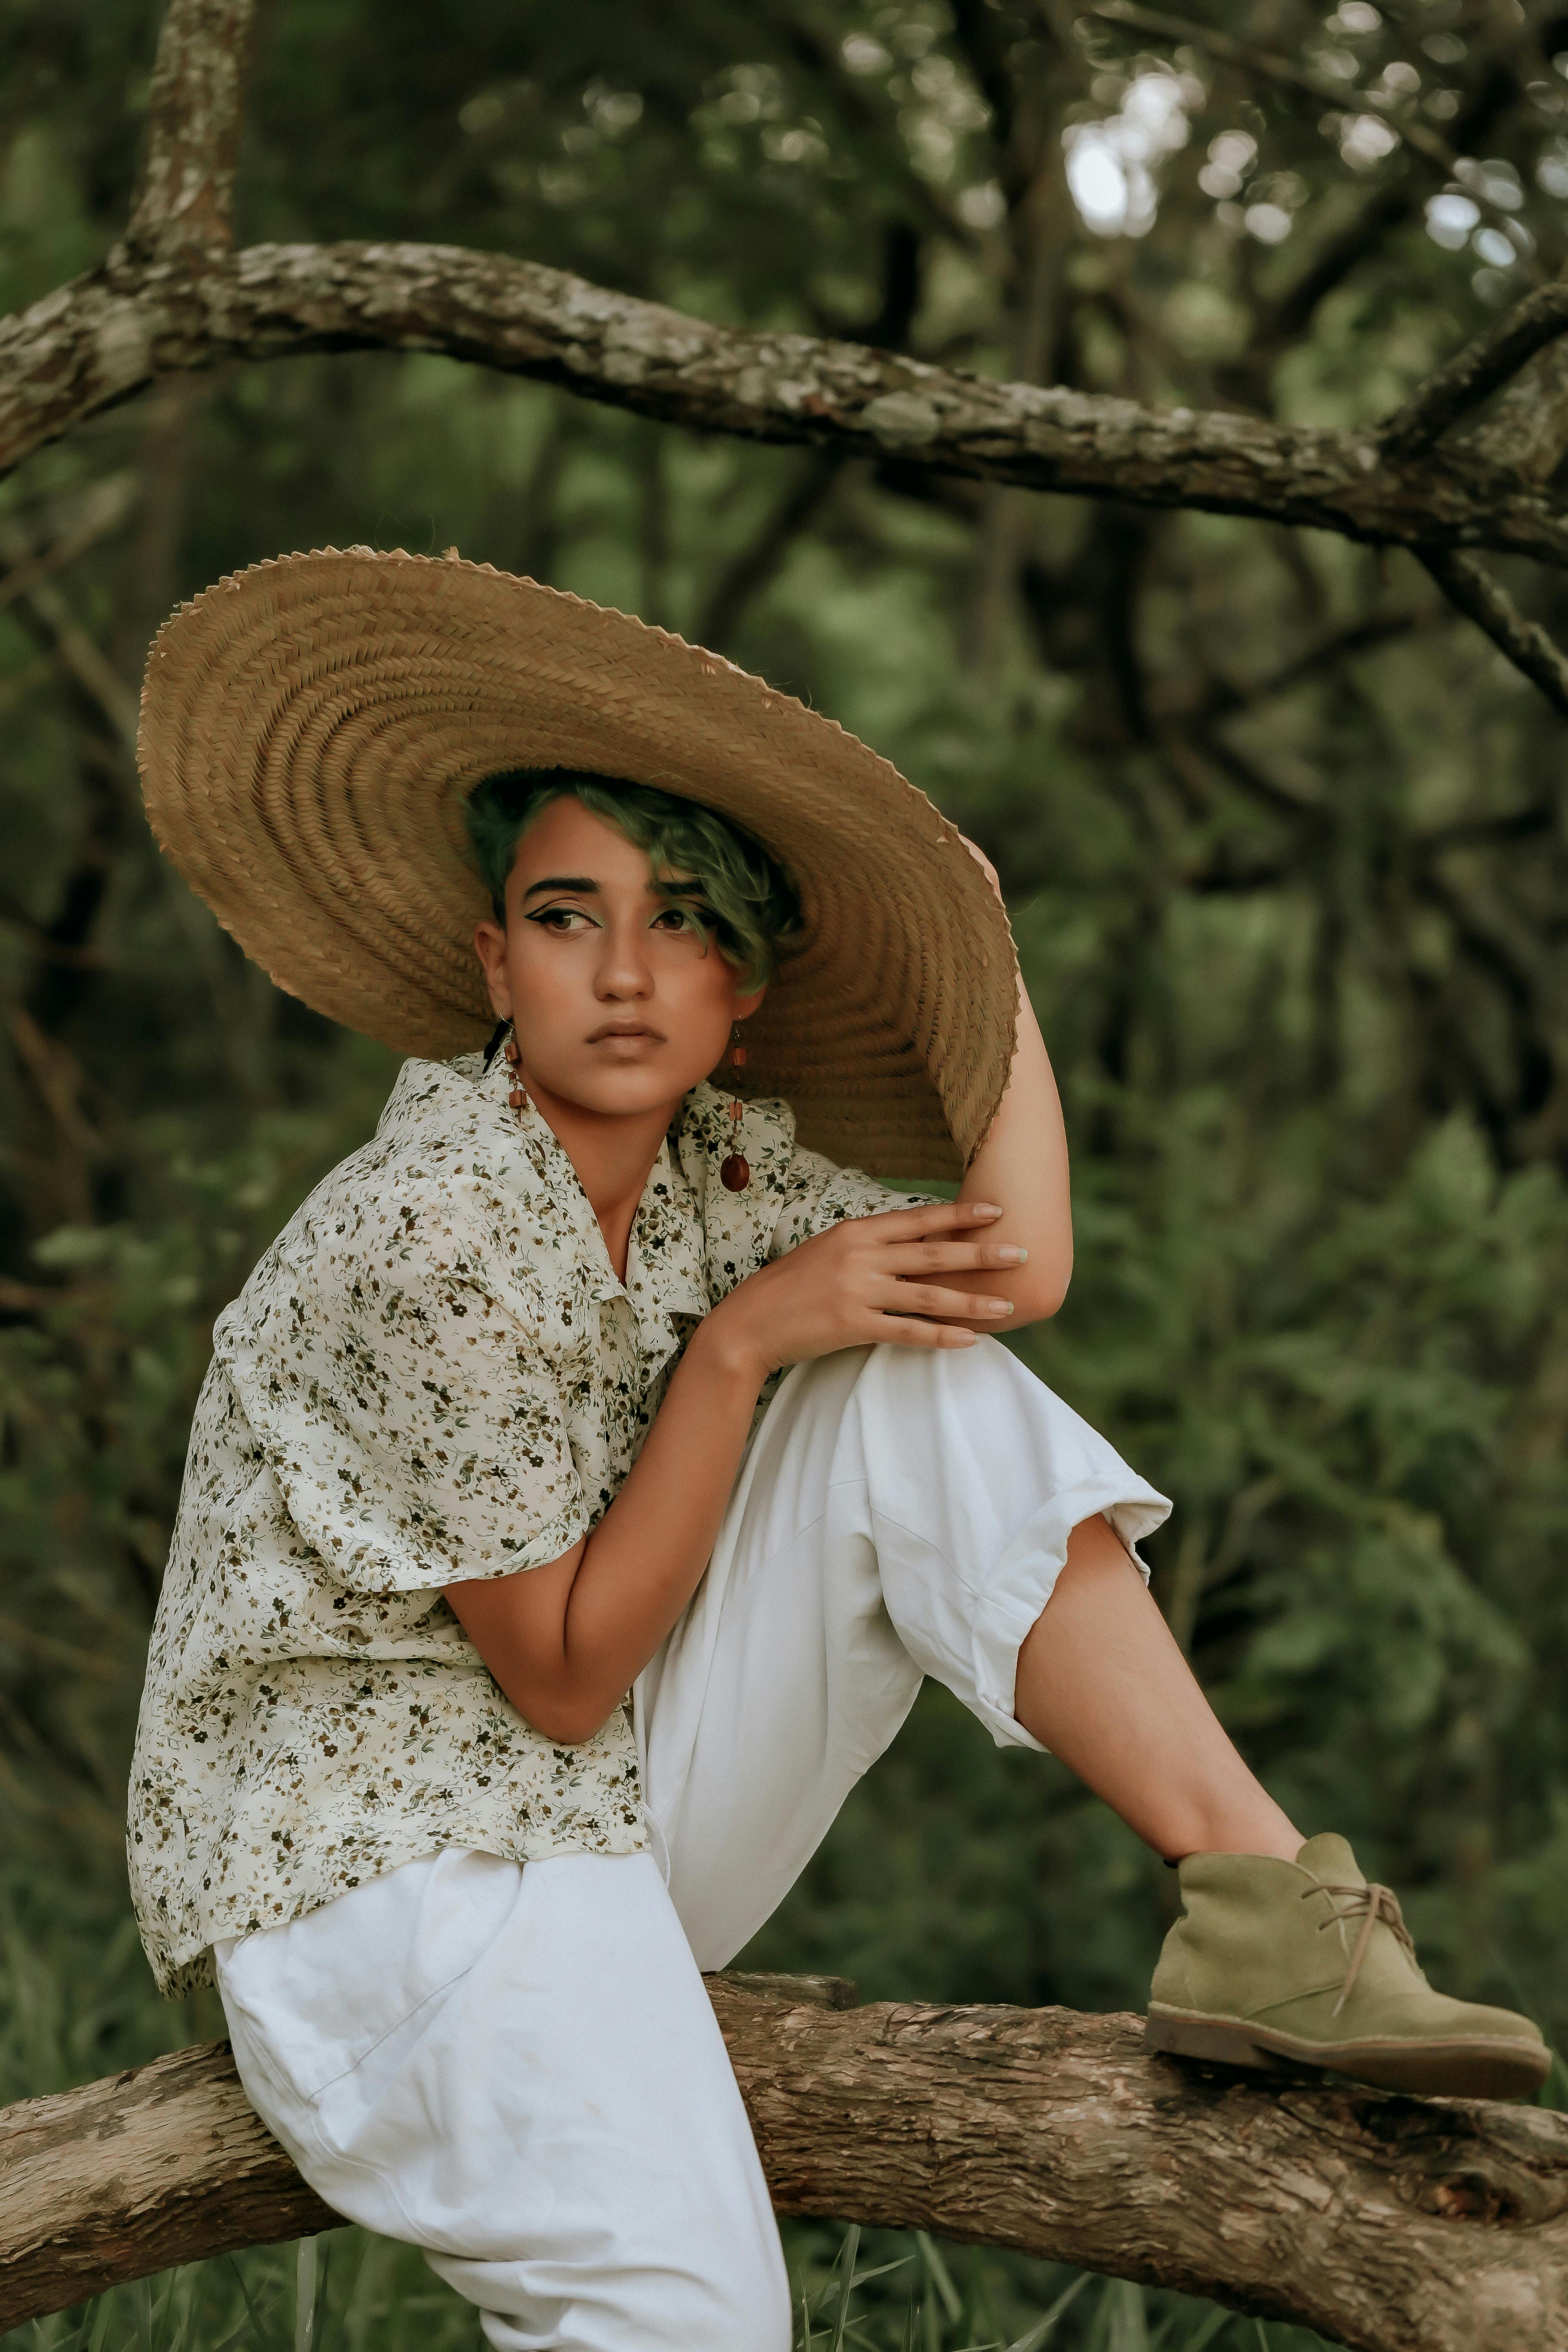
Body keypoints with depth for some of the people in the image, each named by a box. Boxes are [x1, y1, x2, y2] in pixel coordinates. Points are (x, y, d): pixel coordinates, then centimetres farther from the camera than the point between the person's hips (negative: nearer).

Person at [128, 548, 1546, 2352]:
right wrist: (747, 1341, -19)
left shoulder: (715, 1164, 1)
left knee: (924, 1391, -10)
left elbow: (1015, 1269, -12)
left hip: (620, 1802, 8)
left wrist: (969, 917, -3)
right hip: (373, 1846, -8)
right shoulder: (430, 1240, -22)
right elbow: (564, 1675, -17)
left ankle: (1255, 1899, -17)